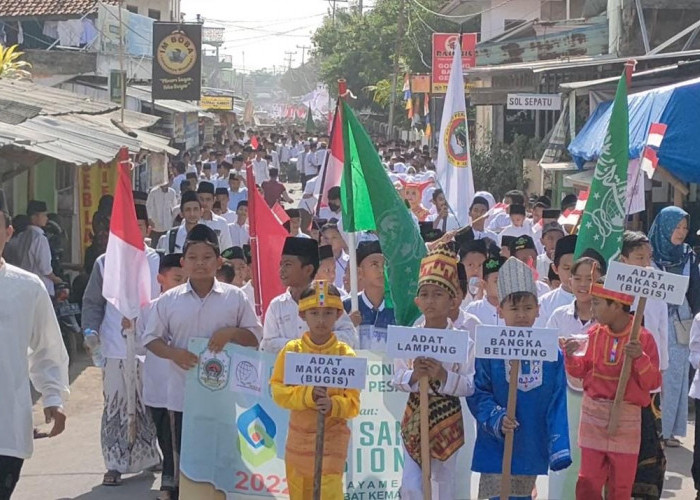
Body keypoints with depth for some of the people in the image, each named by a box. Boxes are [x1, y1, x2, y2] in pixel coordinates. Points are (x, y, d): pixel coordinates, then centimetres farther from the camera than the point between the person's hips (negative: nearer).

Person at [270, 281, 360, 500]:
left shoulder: (346, 354, -7)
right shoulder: (291, 350, -2)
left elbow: (353, 403, -7)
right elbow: (279, 391, -7)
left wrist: (332, 405, -28)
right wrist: (308, 395, -23)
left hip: (332, 434, -3)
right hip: (299, 434, 3)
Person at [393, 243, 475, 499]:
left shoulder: (463, 340, -8)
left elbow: (471, 386, -11)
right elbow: (397, 379, -1)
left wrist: (444, 376, -25)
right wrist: (413, 376, -21)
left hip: (448, 417, -2)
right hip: (415, 414, 2)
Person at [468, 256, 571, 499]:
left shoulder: (551, 354, 1)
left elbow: (558, 404, 1)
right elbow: (477, 394, -4)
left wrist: (560, 449, -6)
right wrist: (497, 419, -21)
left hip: (532, 450, 3)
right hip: (496, 449, -3)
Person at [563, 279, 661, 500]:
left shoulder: (643, 337, -8)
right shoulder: (594, 333, 1)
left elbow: (653, 382, -8)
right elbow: (581, 371, 10)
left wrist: (640, 358, -23)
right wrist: (570, 356, -9)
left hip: (626, 417, -2)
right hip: (593, 414, 2)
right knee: (588, 482, 3)